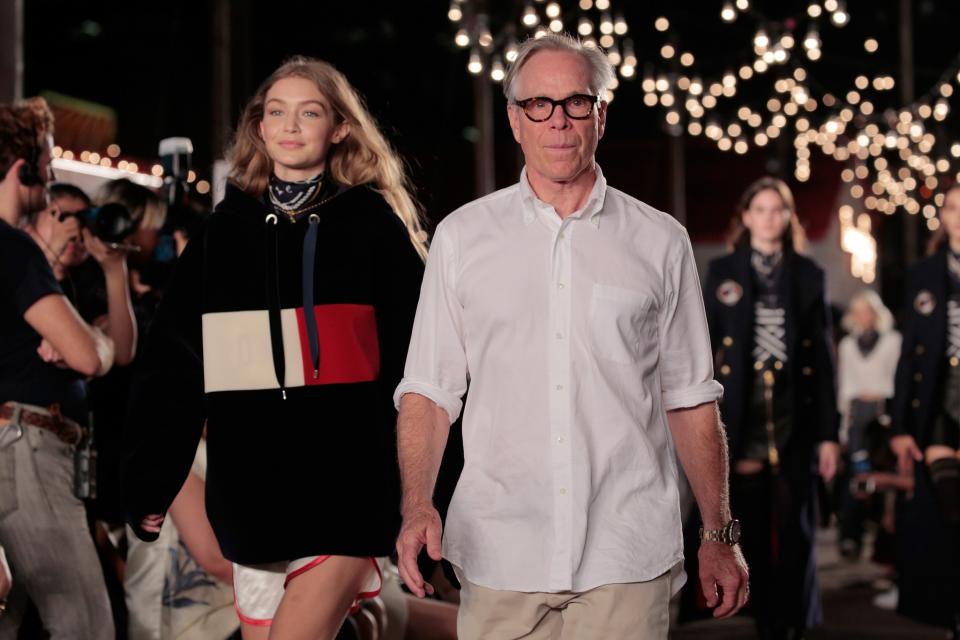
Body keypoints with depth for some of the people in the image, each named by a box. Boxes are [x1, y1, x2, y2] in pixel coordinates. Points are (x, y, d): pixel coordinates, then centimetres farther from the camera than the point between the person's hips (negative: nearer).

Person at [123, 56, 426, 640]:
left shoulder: (373, 224, 3)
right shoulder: (227, 228, 11)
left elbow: (414, 360, 0)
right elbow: (172, 364, 11)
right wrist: (151, 482, 7)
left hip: (345, 488, -3)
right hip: (252, 488, 4)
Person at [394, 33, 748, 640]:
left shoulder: (660, 242, 7)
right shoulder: (462, 237, 7)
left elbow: (690, 399, 10)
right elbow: (428, 390, 5)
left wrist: (720, 533, 8)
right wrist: (417, 506, -10)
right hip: (500, 554, 0)